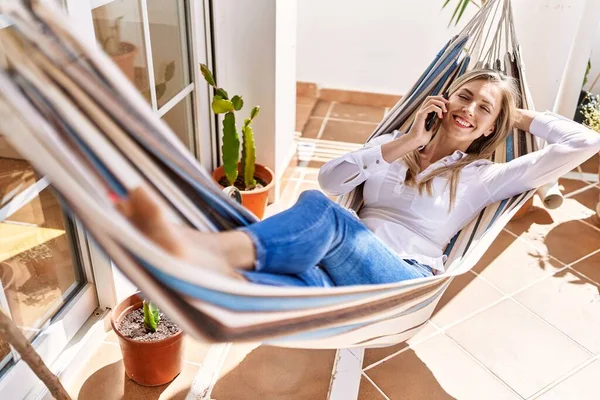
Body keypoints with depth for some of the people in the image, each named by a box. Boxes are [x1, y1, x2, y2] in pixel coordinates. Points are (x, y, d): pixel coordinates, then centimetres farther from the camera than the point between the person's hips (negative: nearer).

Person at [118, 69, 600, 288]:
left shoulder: (484, 176, 12)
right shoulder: (393, 144, 22)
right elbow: (331, 178, 4)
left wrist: (521, 116, 19)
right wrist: (405, 144, 2)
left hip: (405, 280, -4)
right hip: (349, 274, 4)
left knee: (321, 211, -34)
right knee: (314, 282, -36)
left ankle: (204, 247, -56)